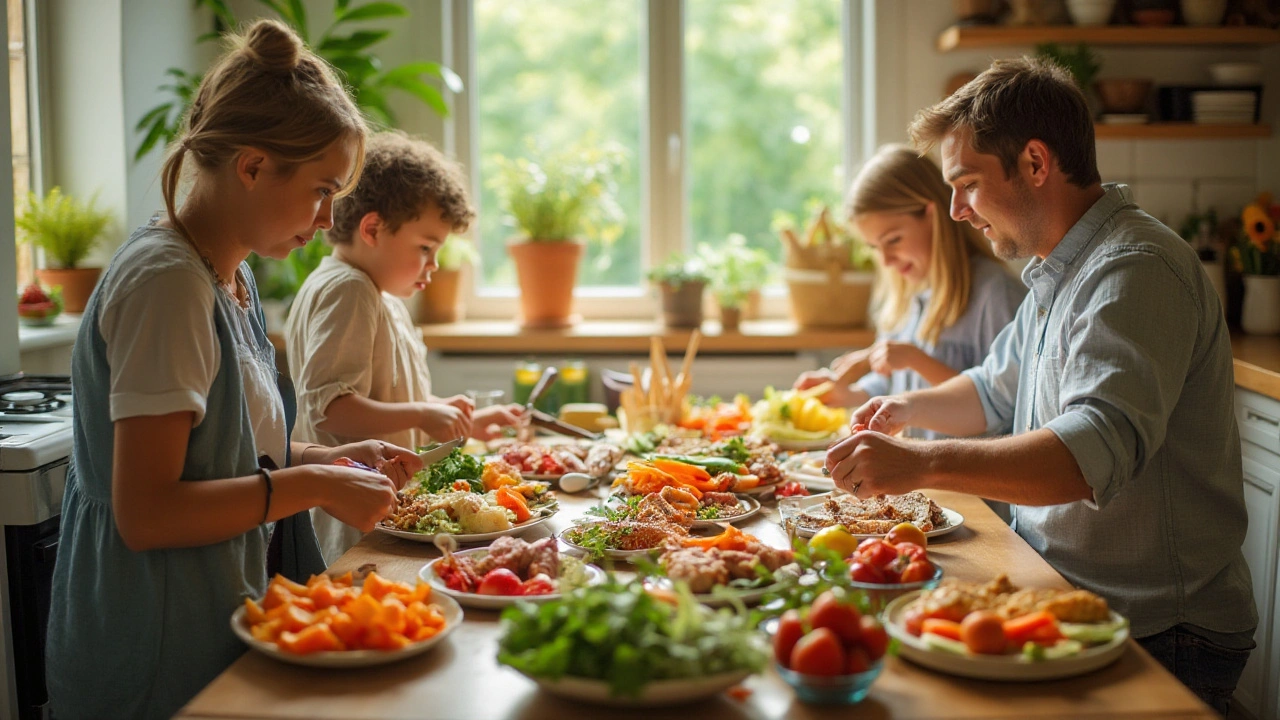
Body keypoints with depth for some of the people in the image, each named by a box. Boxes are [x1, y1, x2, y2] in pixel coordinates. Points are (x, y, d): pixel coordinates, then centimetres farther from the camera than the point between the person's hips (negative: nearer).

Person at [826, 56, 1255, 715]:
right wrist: (911, 407, 11)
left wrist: (924, 463, -42)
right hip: (1066, 602, 9)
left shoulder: (1135, 270, -20)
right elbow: (997, 392, 30)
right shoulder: (1057, 273, 14)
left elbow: (1100, 448, -35)